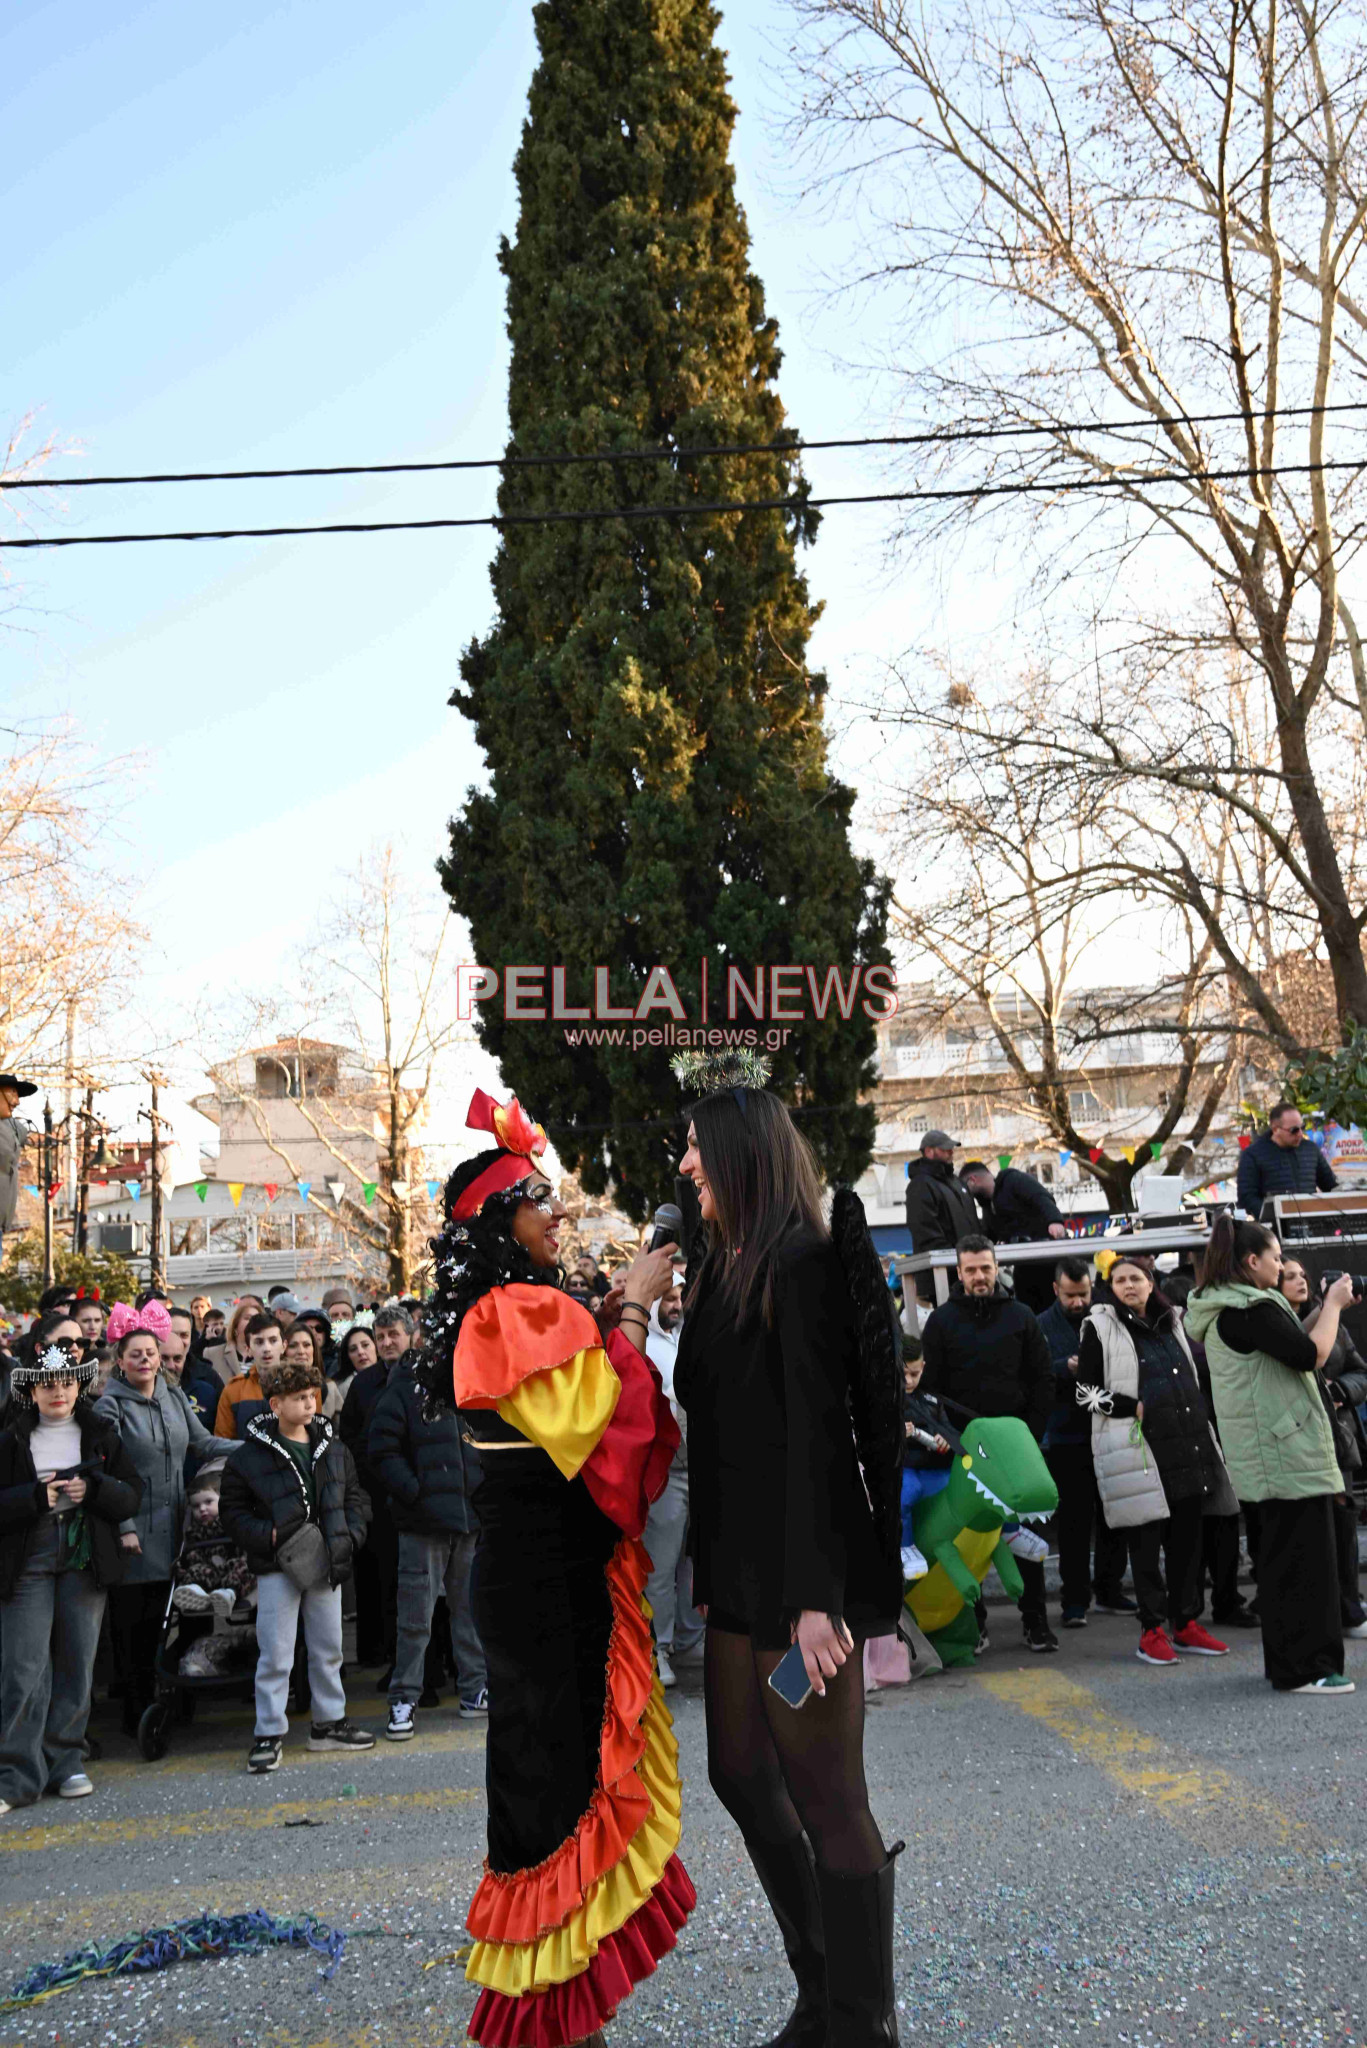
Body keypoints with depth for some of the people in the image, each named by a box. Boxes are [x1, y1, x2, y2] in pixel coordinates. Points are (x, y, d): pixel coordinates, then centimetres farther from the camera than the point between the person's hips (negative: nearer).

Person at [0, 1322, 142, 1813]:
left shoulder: (101, 1435, 7)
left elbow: (133, 1494, 2)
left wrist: (93, 1489, -15)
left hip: (86, 1562, 2)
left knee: (77, 1666, 6)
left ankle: (65, 1762, 19)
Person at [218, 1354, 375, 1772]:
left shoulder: (334, 1450, 6)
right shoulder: (251, 1456, -8)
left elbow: (356, 1499, 13)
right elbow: (232, 1512, -4)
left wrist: (349, 1537, -2)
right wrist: (268, 1535, -17)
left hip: (326, 1565, 5)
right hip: (277, 1569, -4)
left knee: (328, 1649, 14)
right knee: (275, 1655, -2)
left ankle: (329, 1723, 28)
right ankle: (269, 1734, 11)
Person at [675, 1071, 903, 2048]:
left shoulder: (804, 1264, -15)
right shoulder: (730, 1267, 11)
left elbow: (814, 1430, -20)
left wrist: (815, 1594, -22)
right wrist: (710, 1570, 14)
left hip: (804, 1570, -9)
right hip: (739, 1566, 9)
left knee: (825, 1797, 3)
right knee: (741, 1774, 16)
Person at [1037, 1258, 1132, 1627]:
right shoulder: (1043, 1326, -1)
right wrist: (1067, 1367, -24)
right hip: (1066, 1439, -3)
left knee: (1113, 1517, 12)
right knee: (1073, 1521, 1)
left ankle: (1109, 1590, 27)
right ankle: (1075, 1599, 10)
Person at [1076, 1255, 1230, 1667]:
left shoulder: (1173, 1324, 15)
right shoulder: (1099, 1327, -1)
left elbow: (1197, 1375, 26)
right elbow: (1086, 1390, -3)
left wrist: (1203, 1420, 16)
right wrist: (1132, 1409, -14)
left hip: (1189, 1443, 5)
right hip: (1141, 1446, -5)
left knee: (1188, 1537, 8)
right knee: (1147, 1540, -1)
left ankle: (1185, 1623, 19)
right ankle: (1152, 1630, 7)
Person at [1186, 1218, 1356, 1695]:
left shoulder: (1220, 1311, 15)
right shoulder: (1252, 1309, -18)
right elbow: (1311, 1355, -20)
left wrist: (1326, 1308, 17)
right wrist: (1333, 1304, -7)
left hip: (1268, 1456, 11)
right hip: (1289, 1452, -11)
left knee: (1280, 1555, 16)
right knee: (1307, 1557, -5)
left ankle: (1284, 1660, 24)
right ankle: (1305, 1668, -1)